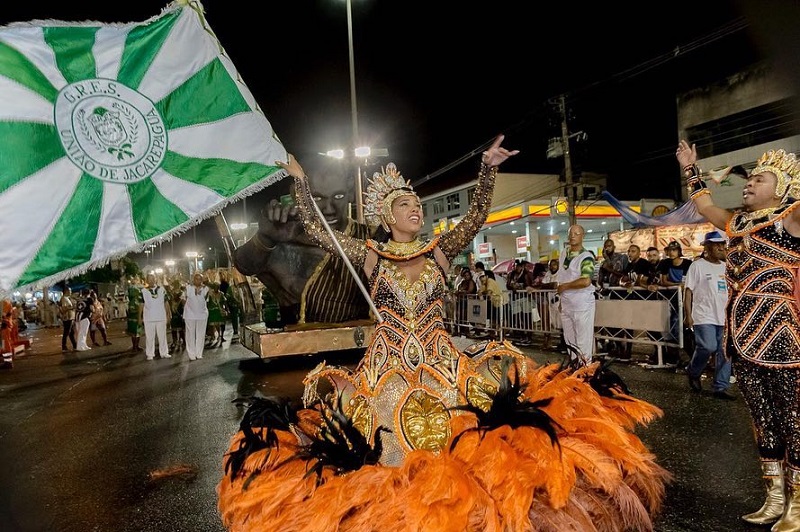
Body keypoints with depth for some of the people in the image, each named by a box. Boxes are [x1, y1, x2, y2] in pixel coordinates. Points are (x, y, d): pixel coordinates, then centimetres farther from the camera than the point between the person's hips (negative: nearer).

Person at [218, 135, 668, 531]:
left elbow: (477, 216, -3)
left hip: (440, 363, 1)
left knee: (451, 439, -5)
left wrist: (488, 168, -9)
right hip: (388, 366, -1)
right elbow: (317, 230, 1)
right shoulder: (371, 256, 0)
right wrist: (301, 181, 1)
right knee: (392, 444, 4)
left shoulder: (439, 252, 3)